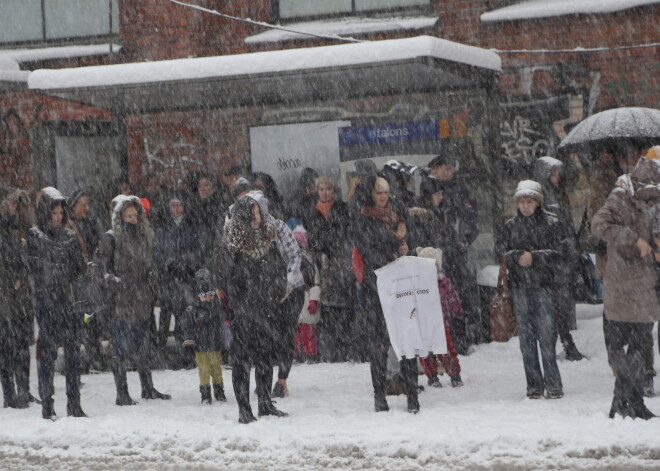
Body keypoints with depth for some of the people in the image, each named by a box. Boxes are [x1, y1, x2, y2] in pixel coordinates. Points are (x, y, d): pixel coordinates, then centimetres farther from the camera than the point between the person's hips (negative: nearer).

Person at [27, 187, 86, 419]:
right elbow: (31, 267, -5)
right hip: (46, 302, -4)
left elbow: (80, 269, 16)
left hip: (69, 301, 4)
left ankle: (74, 405, 8)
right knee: (47, 352, -6)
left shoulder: (70, 236, 14)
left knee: (73, 352, 3)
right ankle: (47, 406, -2)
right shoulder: (34, 236, 1)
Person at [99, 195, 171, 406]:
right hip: (121, 300, -6)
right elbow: (104, 268, -7)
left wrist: (153, 289, 11)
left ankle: (148, 388, 19)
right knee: (122, 346, -6)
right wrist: (112, 280, -23)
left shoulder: (142, 236, 15)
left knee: (144, 345, 11)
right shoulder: (110, 238, -4)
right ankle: (122, 393, -3)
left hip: (142, 299, 6)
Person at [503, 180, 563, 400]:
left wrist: (534, 257, -16)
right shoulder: (510, 225, 11)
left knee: (546, 334, -8)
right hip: (519, 285, 3)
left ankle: (553, 383, -3)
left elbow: (557, 254, -3)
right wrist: (517, 257, -12)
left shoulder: (551, 223, 2)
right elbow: (503, 254, 8)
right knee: (526, 336, 3)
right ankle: (534, 384, 8)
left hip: (544, 285, -3)